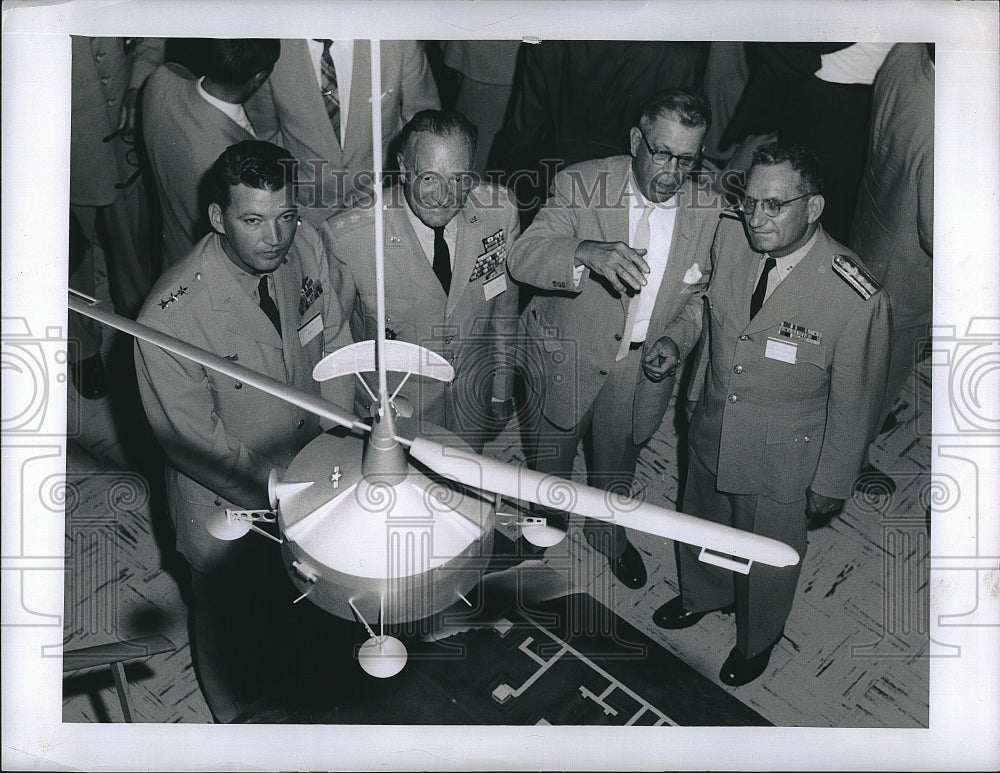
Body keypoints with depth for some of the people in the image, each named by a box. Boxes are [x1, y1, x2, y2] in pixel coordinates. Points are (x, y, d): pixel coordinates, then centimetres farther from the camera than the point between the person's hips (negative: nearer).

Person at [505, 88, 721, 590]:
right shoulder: (582, 185, -18)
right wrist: (588, 253, -48)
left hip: (641, 365, 3)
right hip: (565, 356, -2)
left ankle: (608, 536, 56)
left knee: (617, 464, 25)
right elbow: (523, 258, -28)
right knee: (548, 462, 18)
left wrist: (676, 341, -16)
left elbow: (697, 296, 4)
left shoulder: (705, 213, -9)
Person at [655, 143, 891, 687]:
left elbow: (856, 400, -15)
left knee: (768, 560, 20)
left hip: (783, 462, -4)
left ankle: (757, 640, 50)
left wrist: (832, 484, -7)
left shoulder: (856, 296, -27)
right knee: (702, 526, 28)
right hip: (711, 435, 4)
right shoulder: (729, 239, -15)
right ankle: (703, 595, 59)